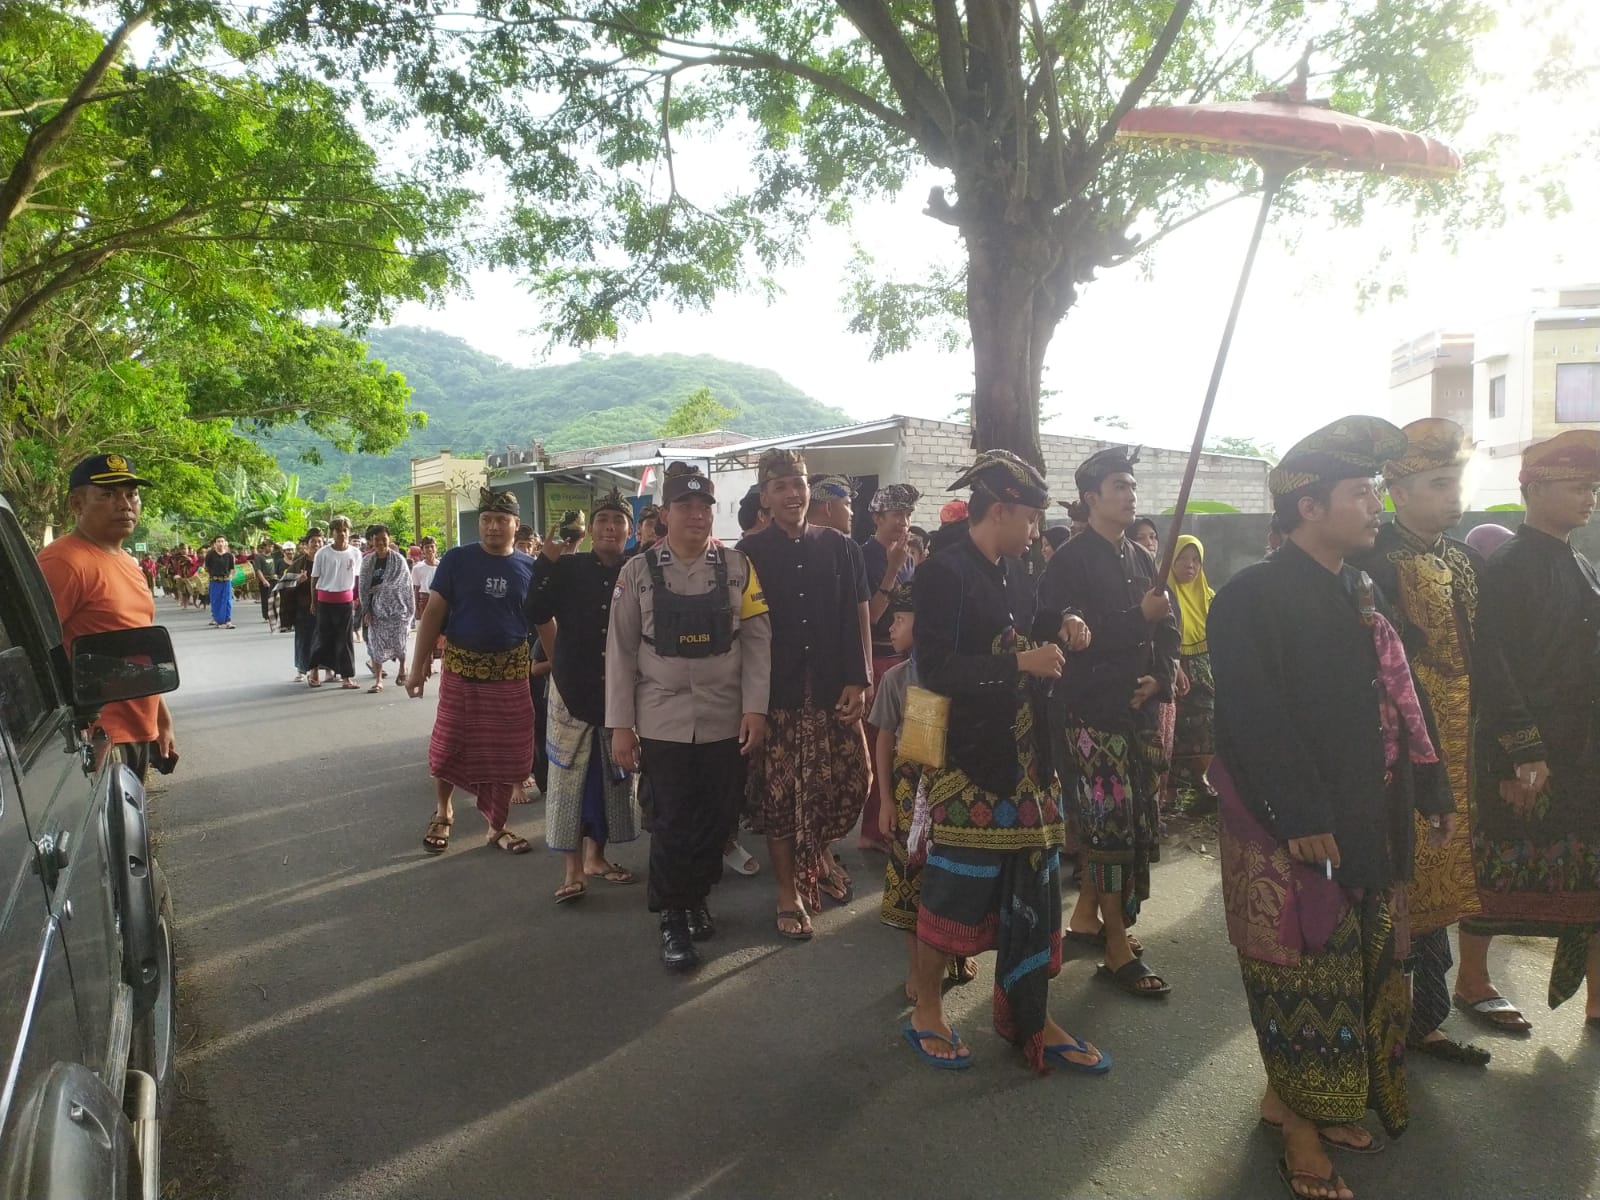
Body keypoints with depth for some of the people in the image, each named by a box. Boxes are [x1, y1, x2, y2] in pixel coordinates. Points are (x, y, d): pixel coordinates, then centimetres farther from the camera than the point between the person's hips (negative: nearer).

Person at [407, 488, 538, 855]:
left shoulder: (528, 568, 2)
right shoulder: (456, 559, -5)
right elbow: (433, 613, -5)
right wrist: (418, 666, -9)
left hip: (510, 672, 2)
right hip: (461, 668, -2)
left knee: (507, 752, 8)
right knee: (449, 745, 8)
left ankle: (497, 827, 25)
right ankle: (443, 812, 34)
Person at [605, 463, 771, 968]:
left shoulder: (738, 567, 1)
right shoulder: (638, 571, -2)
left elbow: (757, 641, 1)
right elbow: (620, 651, -1)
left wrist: (755, 708, -6)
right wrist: (620, 726, -2)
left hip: (725, 720, 2)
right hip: (663, 721, -1)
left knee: (716, 821, 11)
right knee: (671, 825, 5)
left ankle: (697, 897, 35)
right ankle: (673, 921, 22)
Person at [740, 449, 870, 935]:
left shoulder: (840, 547, 7)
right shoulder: (750, 554, 1)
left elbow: (859, 618, 6)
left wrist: (859, 681, -2)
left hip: (834, 692, 2)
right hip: (776, 694, -2)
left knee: (848, 783, 5)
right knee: (777, 795, 2)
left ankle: (820, 851, 35)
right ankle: (789, 893, 19)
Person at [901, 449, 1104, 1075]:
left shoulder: (1010, 571, 10)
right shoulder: (944, 572, -15)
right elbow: (935, 667, -23)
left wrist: (1060, 622, 10)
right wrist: (1021, 664, -21)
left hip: (1022, 754, 8)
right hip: (968, 759, -8)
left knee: (1031, 882, 12)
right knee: (958, 883, 2)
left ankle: (1030, 1016, 27)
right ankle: (926, 1009, 23)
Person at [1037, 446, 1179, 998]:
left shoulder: (1141, 559, 15)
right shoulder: (1070, 561, -8)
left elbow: (1168, 629, 14)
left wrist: (1158, 677, -4)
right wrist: (1139, 618, -19)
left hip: (1140, 709, 8)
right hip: (1092, 711, -7)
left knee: (1137, 822, 11)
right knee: (1111, 825, -6)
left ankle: (1086, 915, 29)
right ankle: (1117, 950, 4)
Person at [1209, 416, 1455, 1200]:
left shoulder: (1361, 594, 12)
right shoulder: (1252, 597, -15)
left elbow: (1400, 698, 15)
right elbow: (1255, 716, -21)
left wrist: (1432, 790, 12)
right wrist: (1301, 816, -23)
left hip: (1367, 822, 9)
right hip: (1288, 832, -8)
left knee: (1359, 963, 16)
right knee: (1303, 969, 1)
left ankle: (1317, 1098, 32)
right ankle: (1296, 1115, 18)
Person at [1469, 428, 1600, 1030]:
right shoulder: (1507, 568, -12)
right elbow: (1492, 669, -18)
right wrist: (1525, 755, -20)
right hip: (1521, 756, -7)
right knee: (1495, 873, 4)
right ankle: (1470, 979, 20)